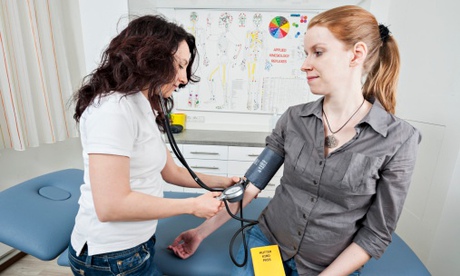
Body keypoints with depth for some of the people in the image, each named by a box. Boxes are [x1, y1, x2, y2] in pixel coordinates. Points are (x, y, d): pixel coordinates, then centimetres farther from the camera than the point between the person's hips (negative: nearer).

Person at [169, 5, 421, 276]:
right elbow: (252, 184, -4)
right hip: (266, 242, 2)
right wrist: (202, 231, -2)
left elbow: (376, 233, -9)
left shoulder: (398, 140, -16)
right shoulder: (293, 118, -8)